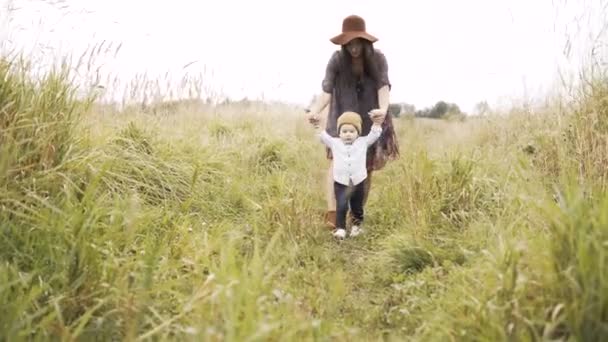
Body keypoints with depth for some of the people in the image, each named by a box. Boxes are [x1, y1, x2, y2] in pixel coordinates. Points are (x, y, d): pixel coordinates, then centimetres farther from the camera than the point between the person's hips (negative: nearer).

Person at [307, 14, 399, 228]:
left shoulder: (378, 59, -9)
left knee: (366, 168, 5)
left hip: (370, 121, 1)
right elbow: (327, 91, -19)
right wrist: (314, 111, -39)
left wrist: (383, 110, -42)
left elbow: (384, 87, -21)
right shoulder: (337, 60, -12)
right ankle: (332, 214, -24)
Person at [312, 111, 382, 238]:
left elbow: (375, 134, -1)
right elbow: (324, 136, 3)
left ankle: (356, 225, 34)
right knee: (341, 206, -11)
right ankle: (340, 228, -3)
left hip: (358, 182, 1)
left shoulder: (363, 142, 4)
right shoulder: (335, 143, 4)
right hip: (340, 182, -1)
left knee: (357, 207, 14)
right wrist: (317, 126, -14)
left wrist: (377, 123, -18)